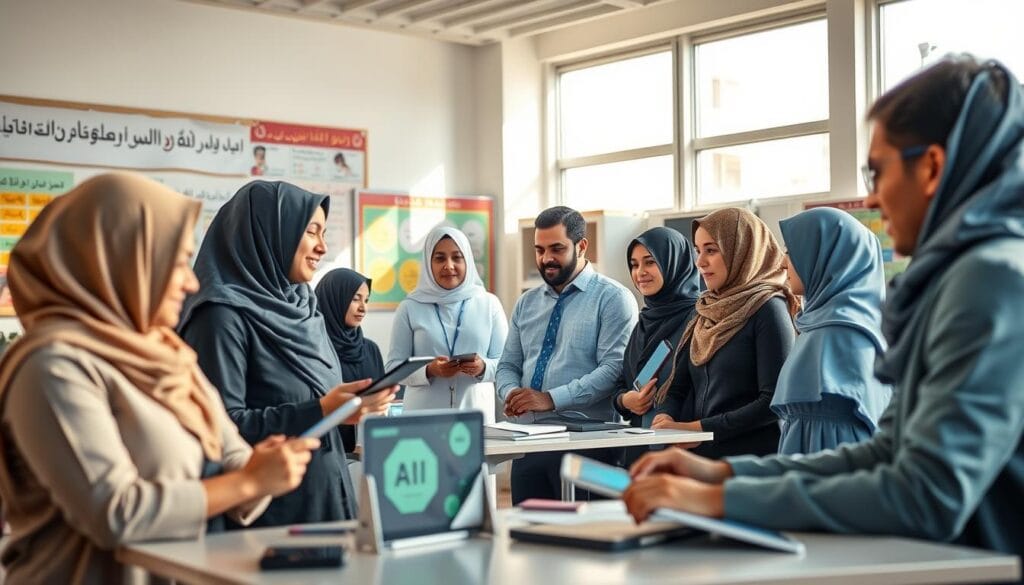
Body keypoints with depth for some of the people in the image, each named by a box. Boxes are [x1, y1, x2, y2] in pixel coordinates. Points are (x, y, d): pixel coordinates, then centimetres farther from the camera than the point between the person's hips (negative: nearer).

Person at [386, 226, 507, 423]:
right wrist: (429, 371, -16)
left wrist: (483, 367, -16)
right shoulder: (410, 307, 3)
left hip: (476, 414, 1)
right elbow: (394, 366, 1)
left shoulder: (489, 304, 6)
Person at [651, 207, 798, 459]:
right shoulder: (706, 312, 15)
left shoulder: (768, 309, -5)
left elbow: (774, 402, -12)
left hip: (751, 458, -6)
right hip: (698, 456, 6)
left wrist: (699, 428, -13)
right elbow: (677, 388, 15)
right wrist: (665, 419, -6)